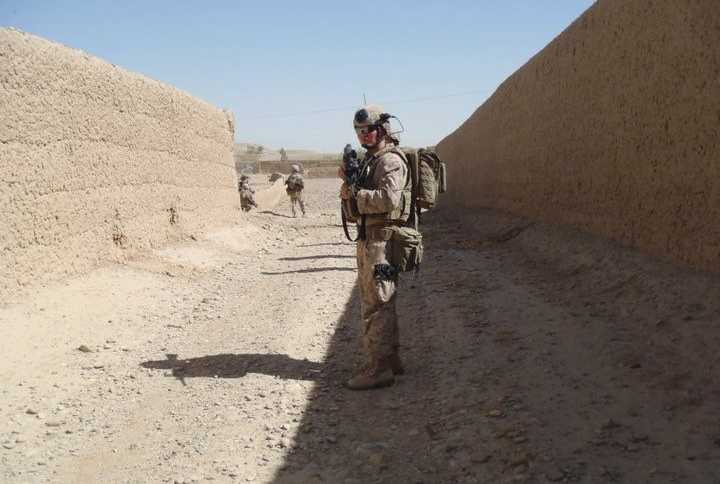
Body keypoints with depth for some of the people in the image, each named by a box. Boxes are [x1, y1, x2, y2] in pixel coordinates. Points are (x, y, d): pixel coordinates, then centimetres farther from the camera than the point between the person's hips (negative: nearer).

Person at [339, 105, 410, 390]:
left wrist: (354, 193, -20)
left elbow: (388, 198, -26)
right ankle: (389, 359, 27)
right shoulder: (370, 159, 19)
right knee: (375, 301, 16)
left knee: (377, 304, -9)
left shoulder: (391, 160, -12)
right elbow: (362, 200, 19)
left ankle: (378, 369, -5)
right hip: (368, 239, 10)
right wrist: (350, 181, 2)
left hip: (382, 240, -10)